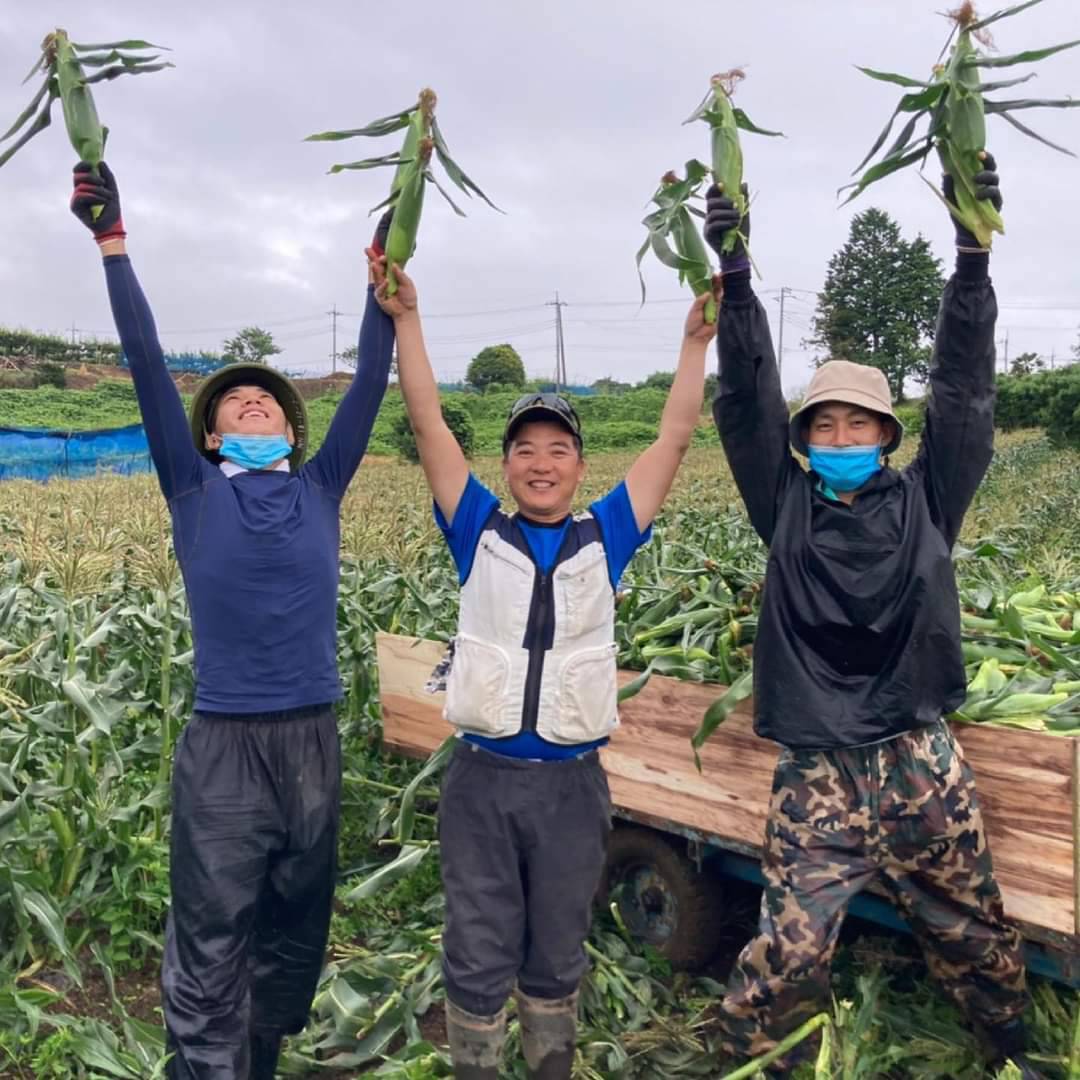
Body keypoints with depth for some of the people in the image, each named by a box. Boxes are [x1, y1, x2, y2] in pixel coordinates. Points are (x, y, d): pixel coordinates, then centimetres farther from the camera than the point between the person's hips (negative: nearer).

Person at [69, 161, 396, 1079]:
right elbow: (148, 365, 1)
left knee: (295, 934, 16)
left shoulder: (321, 489, 8)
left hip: (313, 739, 3)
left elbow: (371, 376, 7)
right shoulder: (195, 491, 4)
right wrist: (112, 239, -1)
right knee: (211, 947, 2)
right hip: (222, 742, -2)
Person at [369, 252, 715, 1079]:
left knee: (558, 957, 18)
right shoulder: (480, 535, 2)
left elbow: (675, 436, 3)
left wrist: (698, 340, 1)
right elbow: (429, 425, -2)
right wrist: (405, 317, -5)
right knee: (478, 959, 10)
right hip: (482, 778, -1)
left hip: (573, 782, 1)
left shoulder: (604, 540, 3)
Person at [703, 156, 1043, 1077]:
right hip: (817, 775, -1)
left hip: (920, 763, 2)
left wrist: (973, 255, -12)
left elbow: (964, 393, -4)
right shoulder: (788, 508, 2)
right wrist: (735, 276, -14)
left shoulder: (923, 502, 4)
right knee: (791, 951, -5)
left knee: (974, 931, 19)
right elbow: (747, 403, -6)